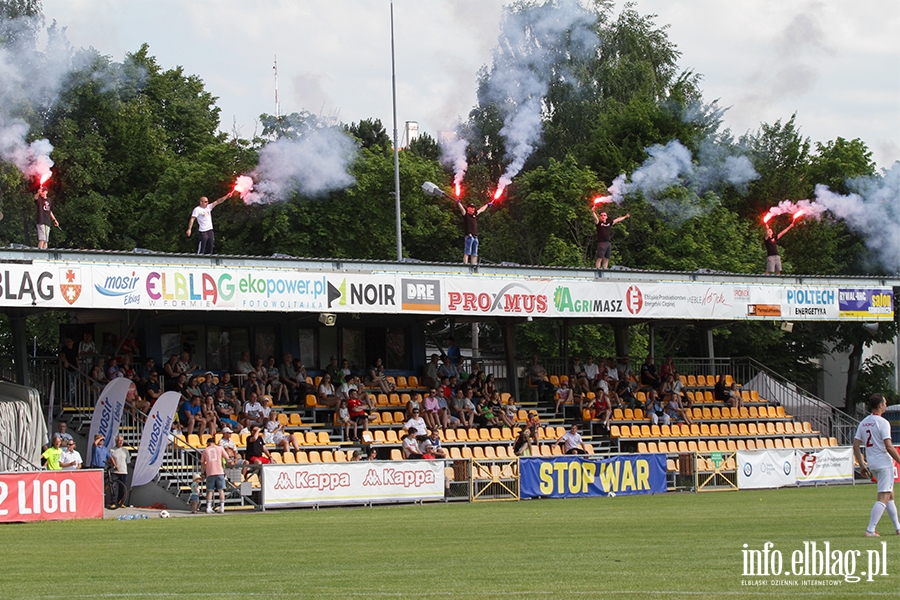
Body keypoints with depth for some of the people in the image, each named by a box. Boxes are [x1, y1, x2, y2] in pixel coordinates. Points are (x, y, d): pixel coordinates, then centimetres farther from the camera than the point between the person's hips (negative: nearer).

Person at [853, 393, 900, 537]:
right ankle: (870, 530, -15)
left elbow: (856, 446, 8)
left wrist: (862, 465, 14)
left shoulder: (863, 423, 9)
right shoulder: (882, 422, -13)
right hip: (884, 463, -8)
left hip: (872, 464, 8)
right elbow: (888, 447, -18)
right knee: (884, 497, -7)